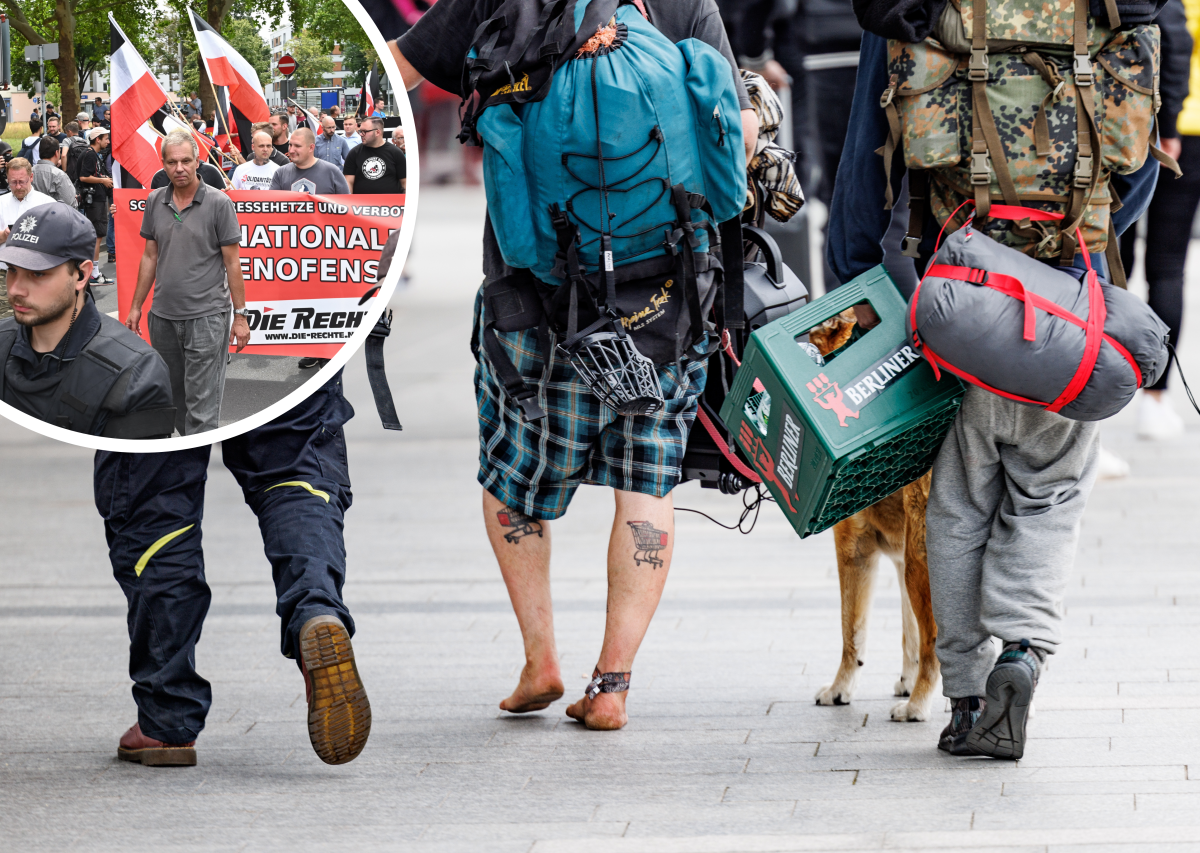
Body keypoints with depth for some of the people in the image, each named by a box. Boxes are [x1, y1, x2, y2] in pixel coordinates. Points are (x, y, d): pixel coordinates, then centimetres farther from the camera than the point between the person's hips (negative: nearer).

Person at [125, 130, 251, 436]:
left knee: (201, 404, -7)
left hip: (206, 316, -5)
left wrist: (240, 316, -7)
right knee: (174, 396, 13)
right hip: (163, 316, 5)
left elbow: (232, 262, -5)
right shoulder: (155, 202, 6)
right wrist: (136, 306, 14)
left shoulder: (218, 203, -7)